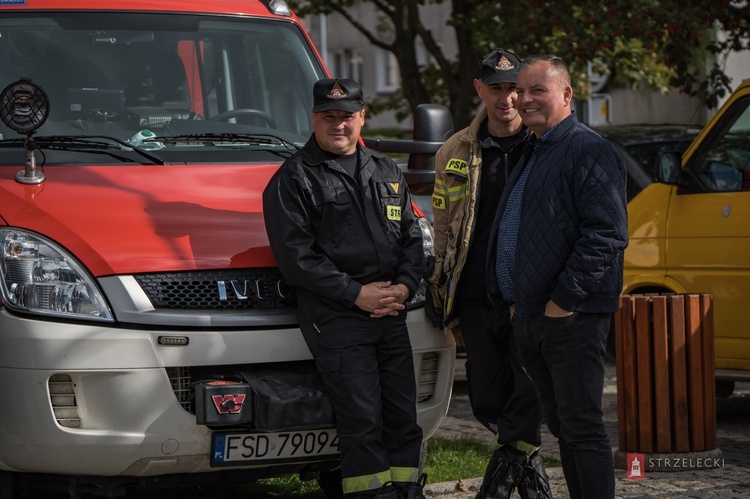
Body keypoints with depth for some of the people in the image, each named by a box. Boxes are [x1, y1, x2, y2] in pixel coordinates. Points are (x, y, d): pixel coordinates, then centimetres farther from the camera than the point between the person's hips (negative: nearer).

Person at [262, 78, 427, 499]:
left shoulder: (387, 173, 19)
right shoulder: (294, 178, 0)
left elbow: (412, 236, 19)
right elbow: (295, 256, -7)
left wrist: (404, 286, -2)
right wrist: (356, 293, -12)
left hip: (392, 314, 6)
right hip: (335, 318, -5)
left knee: (403, 416, 5)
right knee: (363, 419, -9)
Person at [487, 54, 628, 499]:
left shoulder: (589, 151, -9)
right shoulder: (530, 154, 20)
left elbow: (605, 235, -18)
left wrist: (564, 299, -19)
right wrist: (512, 300, 16)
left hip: (572, 317, -9)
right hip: (528, 317, 9)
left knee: (582, 428, -8)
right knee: (563, 427, 13)